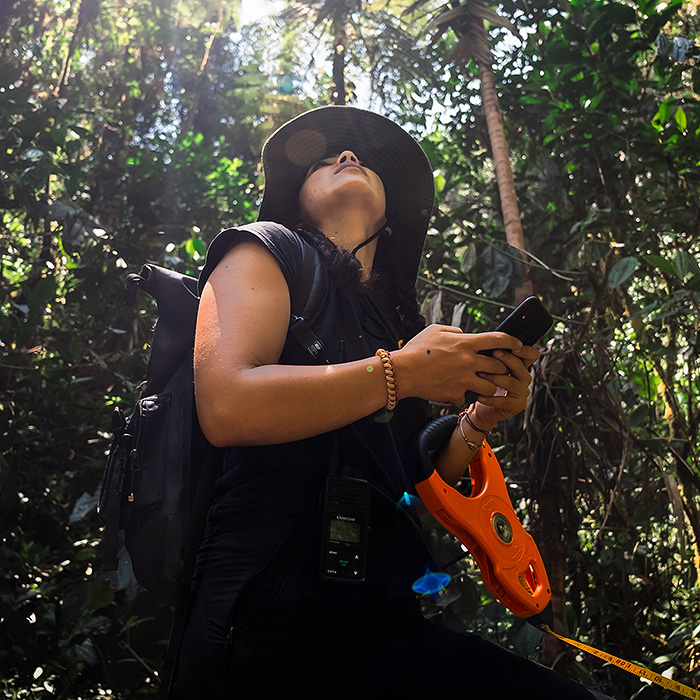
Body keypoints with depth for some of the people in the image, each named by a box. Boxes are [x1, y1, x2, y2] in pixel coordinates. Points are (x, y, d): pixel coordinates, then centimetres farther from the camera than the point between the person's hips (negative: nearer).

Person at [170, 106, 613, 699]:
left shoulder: (394, 315, 22)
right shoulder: (265, 254, 6)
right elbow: (227, 407, -13)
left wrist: (481, 419, 3)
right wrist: (402, 373, -12)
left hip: (384, 622, 6)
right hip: (273, 612, -6)